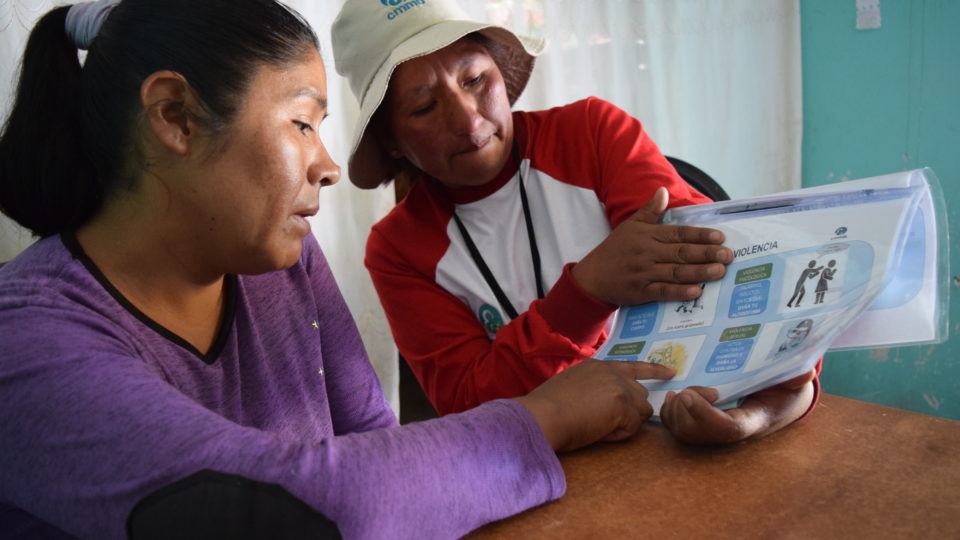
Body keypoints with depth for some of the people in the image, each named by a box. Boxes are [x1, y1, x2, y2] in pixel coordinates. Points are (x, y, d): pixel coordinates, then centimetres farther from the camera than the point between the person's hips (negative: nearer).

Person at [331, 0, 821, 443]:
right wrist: (588, 288, -27)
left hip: (684, 427, 2)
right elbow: (464, 403, -12)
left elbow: (721, 259, -12)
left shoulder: (593, 130, -3)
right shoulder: (398, 249, -2)